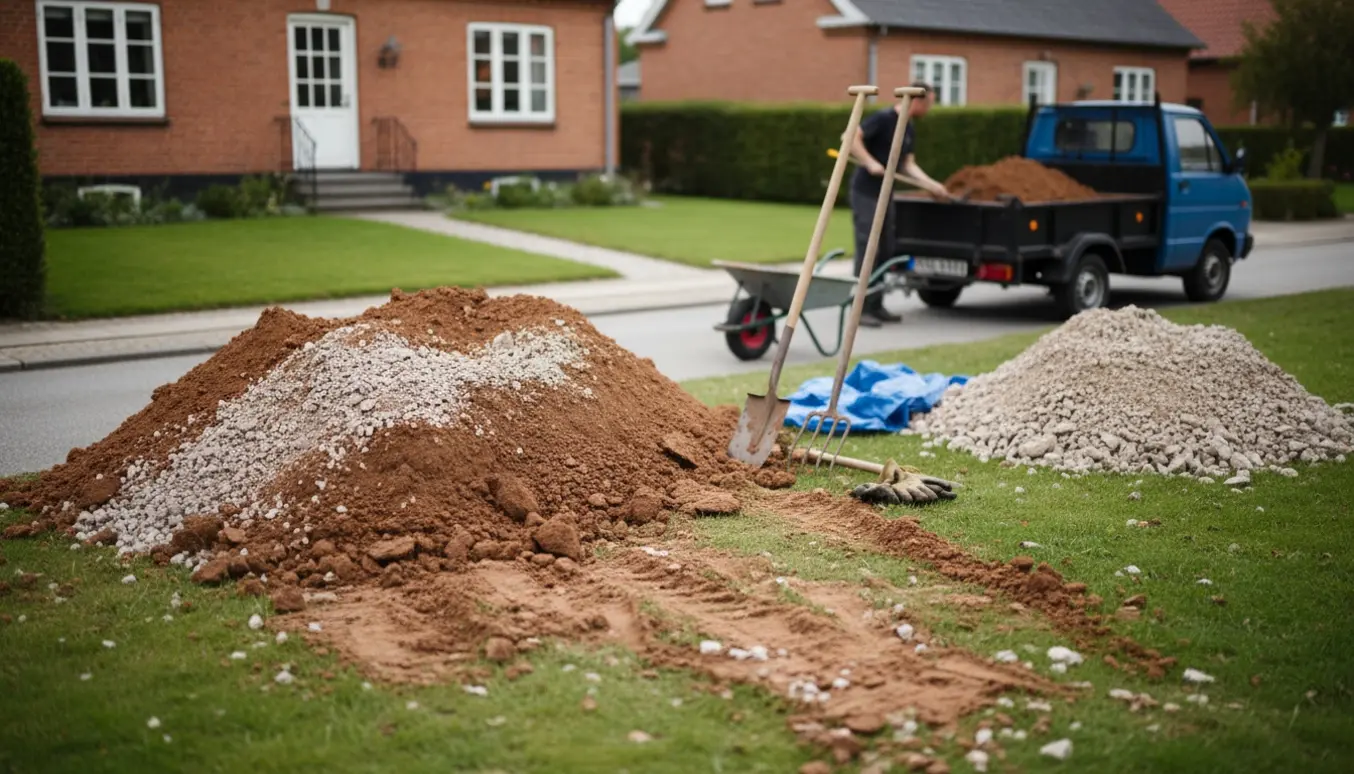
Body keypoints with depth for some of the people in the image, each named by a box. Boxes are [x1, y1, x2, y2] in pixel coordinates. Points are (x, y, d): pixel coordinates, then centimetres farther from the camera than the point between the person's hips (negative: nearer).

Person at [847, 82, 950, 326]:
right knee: (867, 249, -8)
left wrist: (931, 184, 2)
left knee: (885, 251, 10)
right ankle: (861, 308, -3)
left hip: (885, 194, 9)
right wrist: (870, 163, -26)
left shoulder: (909, 128, 12)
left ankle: (876, 305, 17)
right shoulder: (883, 118, -13)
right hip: (866, 193, -9)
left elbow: (908, 164, 13)